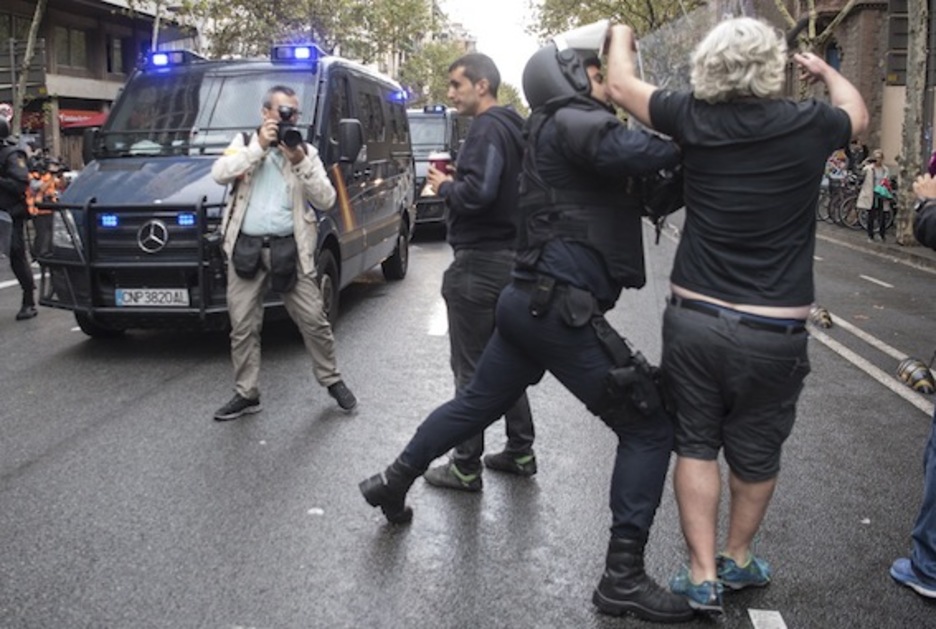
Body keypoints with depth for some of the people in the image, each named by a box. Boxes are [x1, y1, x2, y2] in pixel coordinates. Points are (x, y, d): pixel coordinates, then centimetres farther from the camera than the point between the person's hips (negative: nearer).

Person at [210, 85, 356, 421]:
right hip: (246, 247, 1)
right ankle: (246, 394, 18)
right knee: (243, 326, 5)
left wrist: (300, 163, -15)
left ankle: (332, 380, 21)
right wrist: (259, 146, -17)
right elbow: (219, 174, -12)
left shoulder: (306, 151, 8)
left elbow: (326, 199, -3)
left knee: (313, 319, 2)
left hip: (290, 248, 0)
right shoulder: (244, 144, 8)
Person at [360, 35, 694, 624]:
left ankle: (395, 480, 40)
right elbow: (633, 151, -28)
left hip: (532, 301, 10)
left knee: (477, 402, 25)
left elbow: (649, 192, 19)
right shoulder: (569, 121, -9)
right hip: (559, 307, -10)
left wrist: (680, 168, 4)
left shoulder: (568, 129, 22)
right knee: (649, 427, -3)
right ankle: (624, 578, 0)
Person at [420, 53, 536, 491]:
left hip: (479, 262, -10)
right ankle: (520, 452, 27)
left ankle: (466, 467, 7)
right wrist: (454, 182, 11)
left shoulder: (487, 129, -15)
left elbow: (478, 192, -28)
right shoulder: (513, 127, 15)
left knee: (471, 368, -2)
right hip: (510, 258, 10)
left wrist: (445, 187, -10)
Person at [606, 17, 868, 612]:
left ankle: (703, 575, 15)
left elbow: (622, 84, 12)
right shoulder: (808, 126, -6)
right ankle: (738, 560, 36)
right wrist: (827, 71, 37)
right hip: (774, 331, 0)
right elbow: (857, 114, 19)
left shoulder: (694, 119, -5)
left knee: (695, 443, 14)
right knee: (756, 452, 16)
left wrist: (621, 33, 31)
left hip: (694, 317, 1)